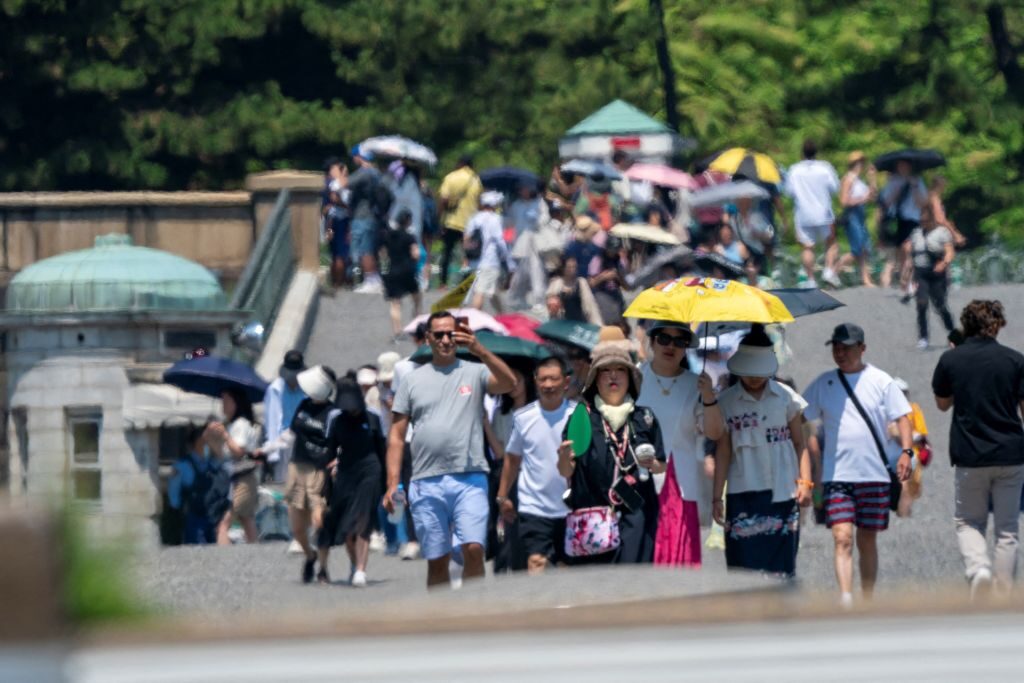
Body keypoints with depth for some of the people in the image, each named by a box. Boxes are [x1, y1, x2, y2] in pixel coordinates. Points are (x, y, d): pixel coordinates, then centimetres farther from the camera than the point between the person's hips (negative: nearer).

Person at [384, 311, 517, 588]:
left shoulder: (475, 373, 8)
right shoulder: (412, 381, 13)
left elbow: (509, 384, -13)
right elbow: (397, 436, 11)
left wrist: (481, 351, -26)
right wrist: (392, 484, 2)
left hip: (470, 480, -2)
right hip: (427, 483, 2)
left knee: (474, 549, -16)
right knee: (436, 560, 5)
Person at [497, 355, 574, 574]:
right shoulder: (523, 417, -1)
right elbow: (512, 458, 11)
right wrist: (502, 496, 13)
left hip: (571, 508, 1)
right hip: (534, 508, -1)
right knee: (536, 564, -16)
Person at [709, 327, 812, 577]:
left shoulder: (786, 397, 6)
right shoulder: (726, 402, 4)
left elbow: (799, 444, 9)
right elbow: (723, 452, 5)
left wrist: (805, 482, -3)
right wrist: (717, 496, 0)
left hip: (782, 493, 1)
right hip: (743, 493, -1)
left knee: (780, 566, -1)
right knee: (745, 567, -7)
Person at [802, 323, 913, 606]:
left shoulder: (880, 381, 3)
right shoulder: (823, 383, 7)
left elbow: (902, 417, 2)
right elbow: (798, 418, 12)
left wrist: (906, 451, -13)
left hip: (874, 474, 0)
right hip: (837, 474, 0)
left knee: (867, 541, 9)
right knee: (843, 539, -14)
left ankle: (868, 602, 20)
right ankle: (845, 600, -23)